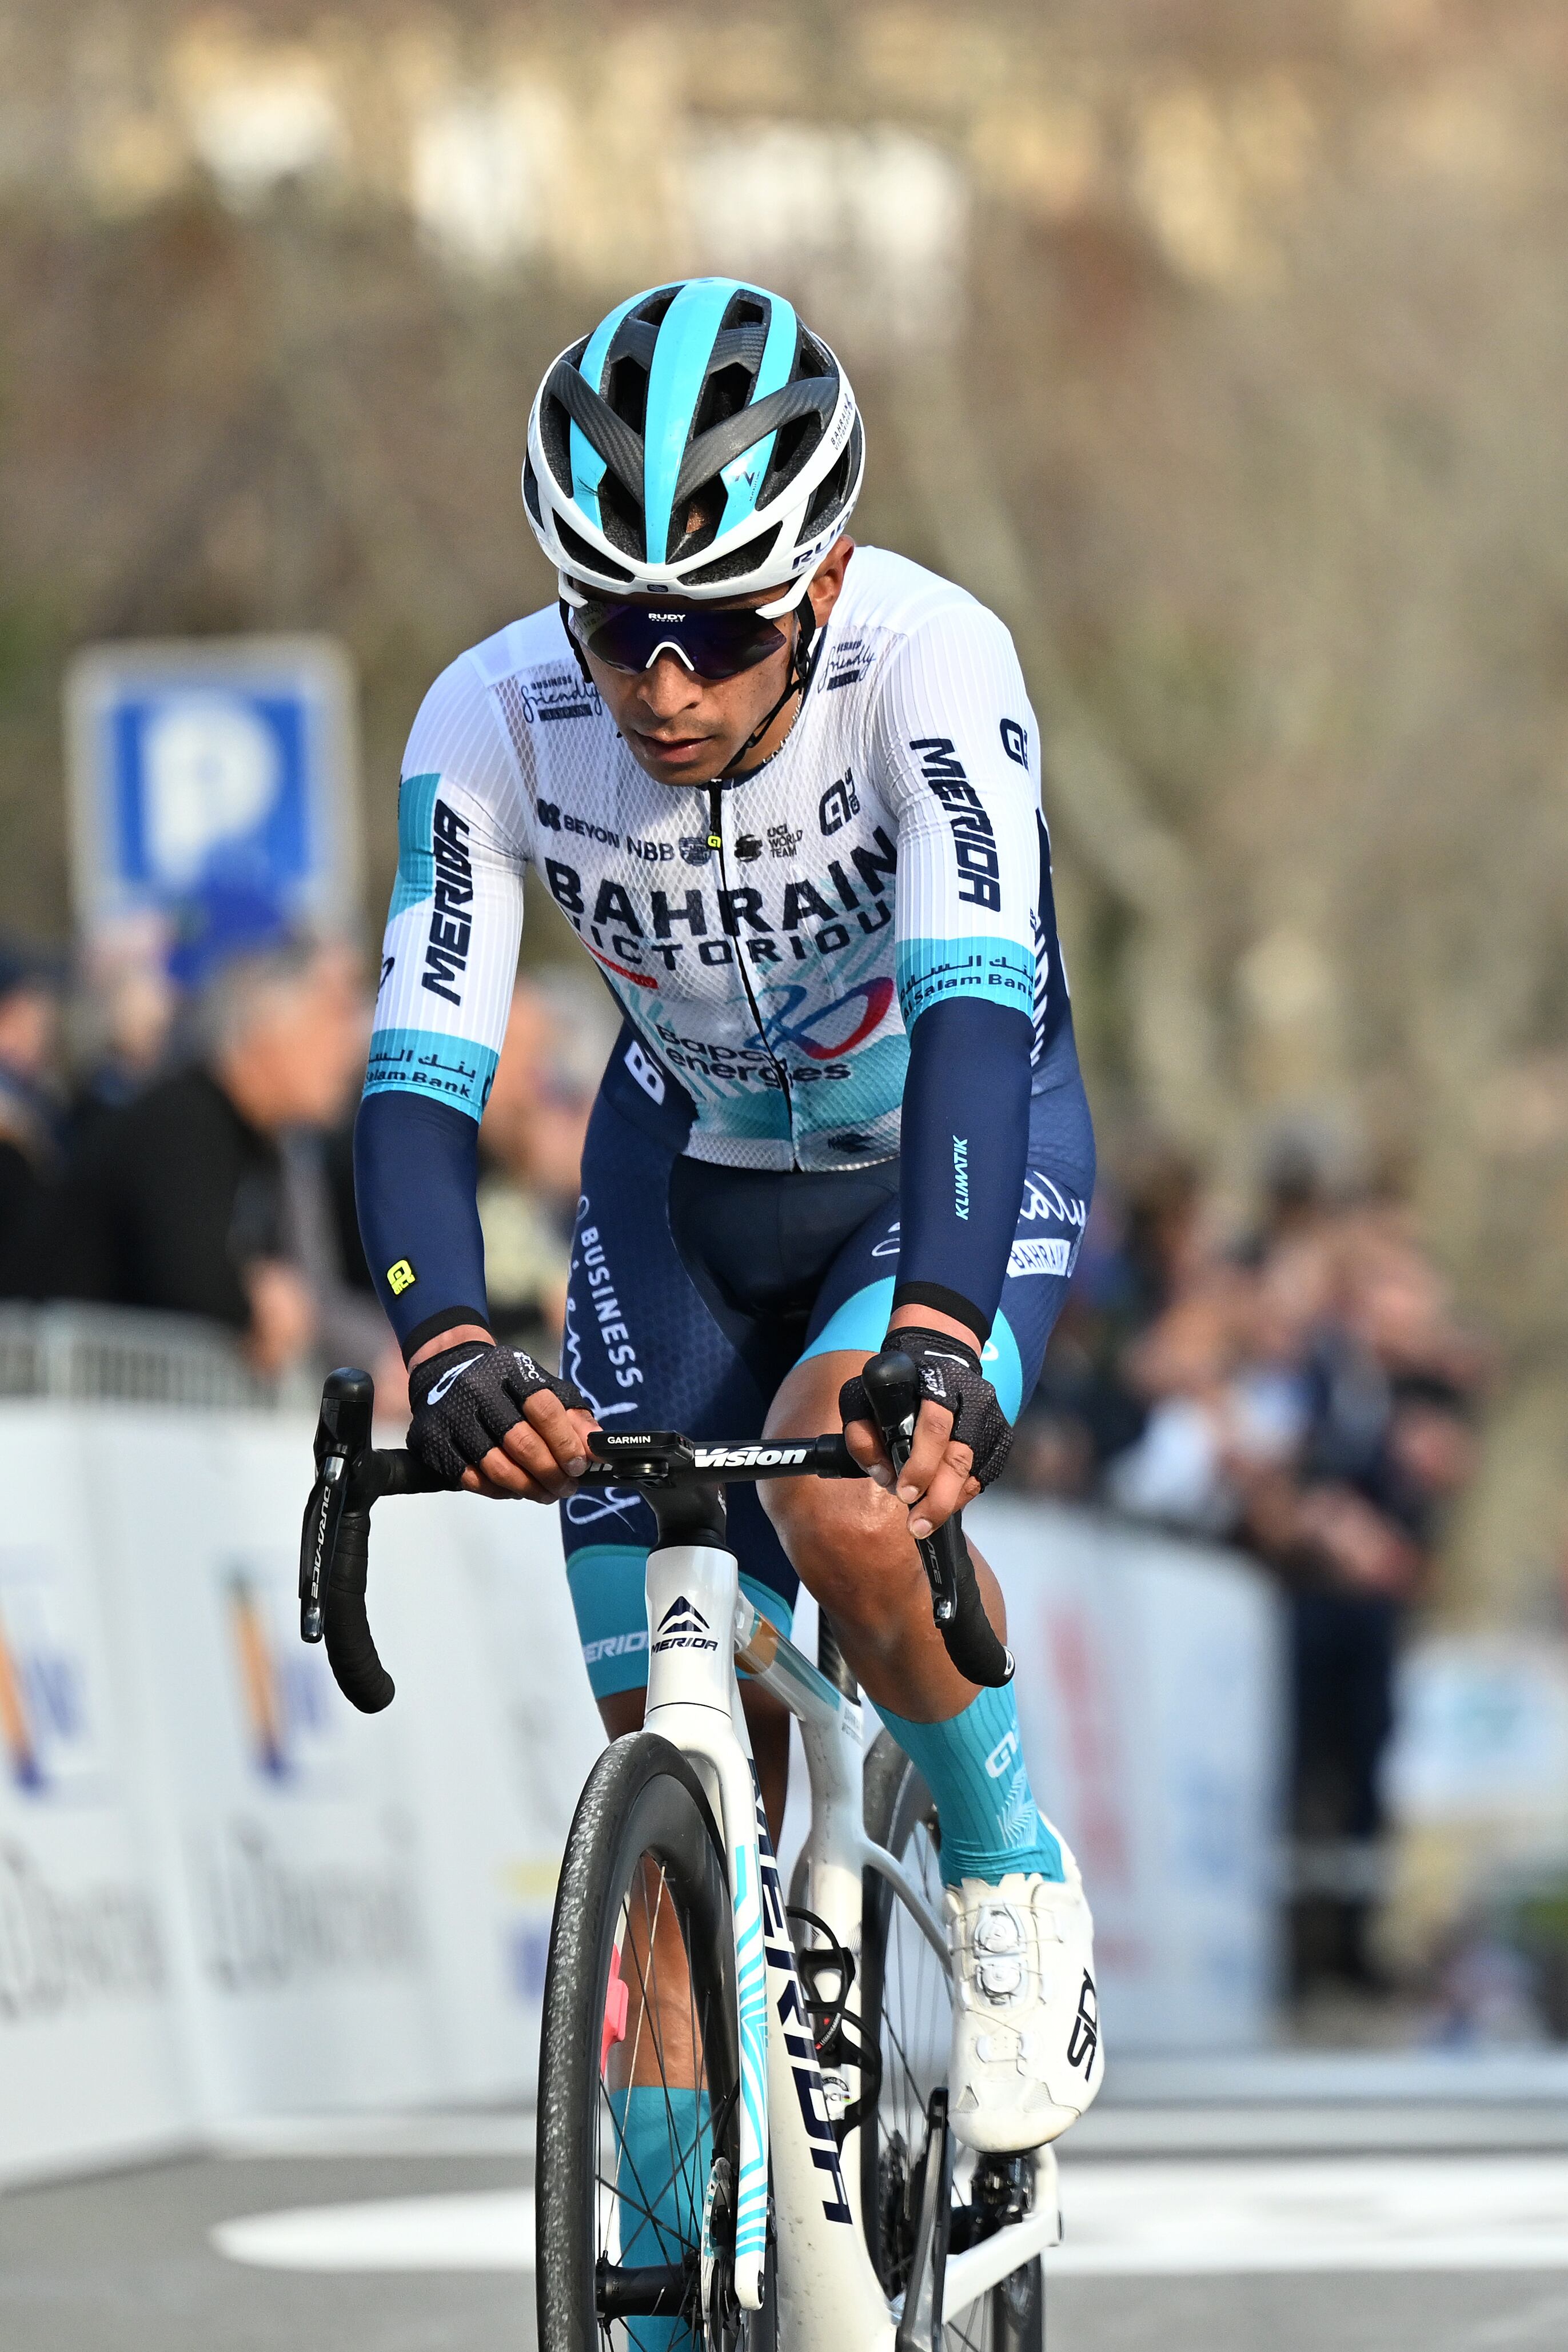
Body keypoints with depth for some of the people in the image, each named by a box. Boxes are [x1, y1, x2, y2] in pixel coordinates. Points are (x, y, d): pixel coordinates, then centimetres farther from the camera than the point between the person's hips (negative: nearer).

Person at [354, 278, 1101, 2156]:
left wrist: (933, 1342, -59)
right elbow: (419, 1077, -31)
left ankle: (1012, 1878, -5)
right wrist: (452, 1353, -50)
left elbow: (974, 1013, -44)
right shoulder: (494, 724, -25)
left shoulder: (929, 664, -33)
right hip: (691, 1172, 3)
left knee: (845, 1504, -33)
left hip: (957, 1155, -3)